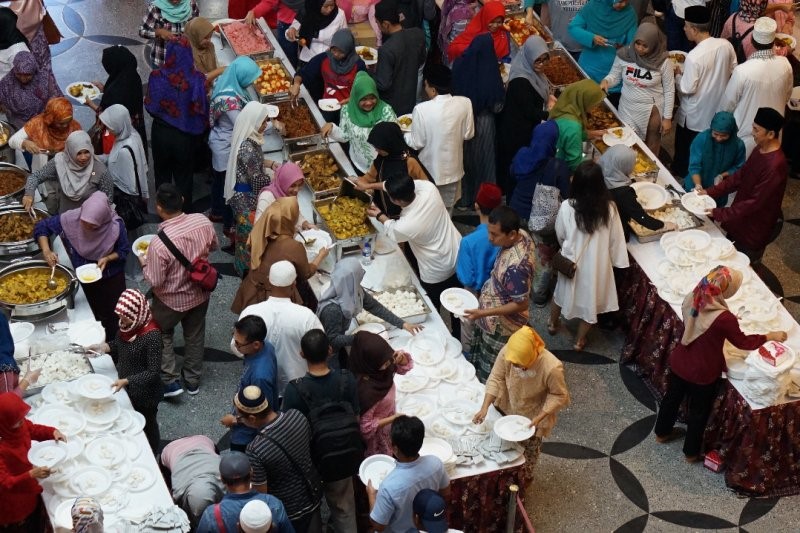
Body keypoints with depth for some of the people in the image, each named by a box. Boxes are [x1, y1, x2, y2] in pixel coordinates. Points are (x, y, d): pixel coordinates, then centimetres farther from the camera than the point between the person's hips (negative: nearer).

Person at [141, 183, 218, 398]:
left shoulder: (159, 243, -35)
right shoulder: (203, 222, -21)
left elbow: (155, 281, -23)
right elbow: (213, 246, 0)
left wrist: (144, 263, -5)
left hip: (172, 300, -4)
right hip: (200, 293, 4)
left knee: (161, 335, 25)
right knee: (195, 336, 26)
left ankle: (170, 381, 24)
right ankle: (193, 380, 42)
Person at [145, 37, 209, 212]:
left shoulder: (157, 77, -19)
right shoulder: (197, 78, -19)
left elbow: (150, 106, -11)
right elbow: (202, 109, -12)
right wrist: (200, 129, 5)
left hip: (161, 132, 0)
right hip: (186, 136, 0)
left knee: (162, 174, 22)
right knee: (184, 177, 19)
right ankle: (185, 213, 31)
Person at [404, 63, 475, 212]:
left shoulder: (421, 109, -25)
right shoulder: (464, 103, -15)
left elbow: (417, 143, -14)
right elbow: (468, 134, -4)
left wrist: (402, 133, 6)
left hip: (429, 171, -3)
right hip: (452, 169, 3)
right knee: (447, 211, 23)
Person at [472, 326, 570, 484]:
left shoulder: (552, 367, -39)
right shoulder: (507, 352, -31)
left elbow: (559, 396, -23)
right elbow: (496, 378, -18)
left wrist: (539, 418, -28)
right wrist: (485, 407, -26)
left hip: (533, 415, -3)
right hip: (508, 408, 3)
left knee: (529, 448, 25)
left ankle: (526, 475, 54)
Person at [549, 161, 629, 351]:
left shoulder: (567, 207, -23)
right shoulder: (609, 208, -22)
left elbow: (560, 235, -6)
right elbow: (615, 239, -10)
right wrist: (616, 261, 6)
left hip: (572, 261, 0)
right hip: (597, 264, 0)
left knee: (563, 292, 28)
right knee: (590, 300, 22)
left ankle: (553, 324, 53)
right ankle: (580, 340, 38)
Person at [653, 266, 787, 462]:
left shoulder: (691, 299, -15)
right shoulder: (723, 318, -33)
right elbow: (742, 342, -15)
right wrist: (770, 336, -2)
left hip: (679, 363, 6)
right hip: (702, 373, -6)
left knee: (672, 397, 29)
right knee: (699, 412, 19)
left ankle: (662, 432, 53)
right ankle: (691, 452, 39)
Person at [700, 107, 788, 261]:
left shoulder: (775, 166, -30)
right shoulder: (760, 149, 0)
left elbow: (755, 203, -29)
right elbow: (740, 176, 8)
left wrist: (718, 214, -26)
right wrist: (710, 192, -3)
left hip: (754, 233, -8)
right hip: (739, 222, 9)